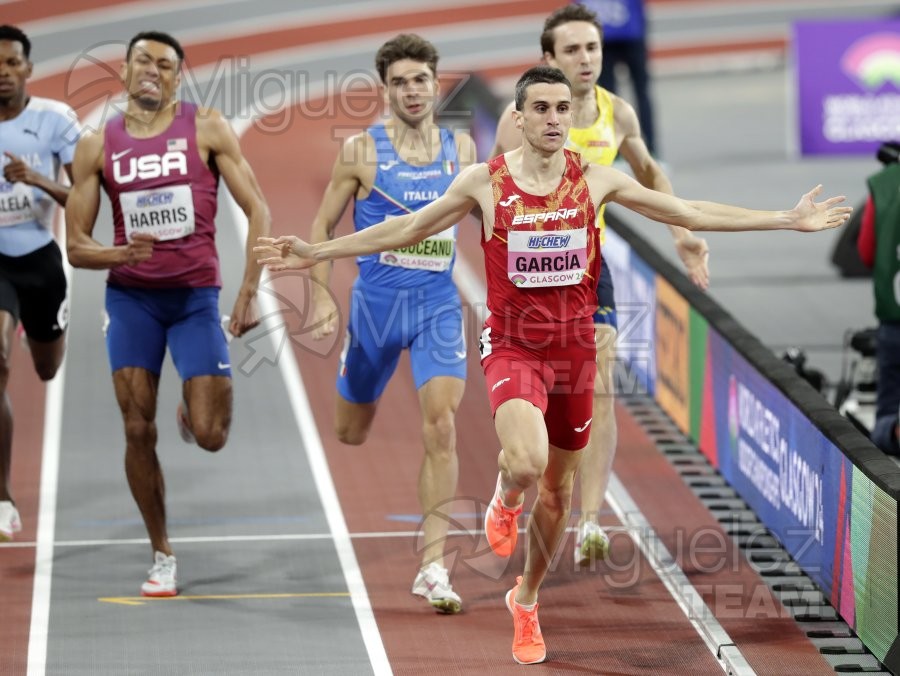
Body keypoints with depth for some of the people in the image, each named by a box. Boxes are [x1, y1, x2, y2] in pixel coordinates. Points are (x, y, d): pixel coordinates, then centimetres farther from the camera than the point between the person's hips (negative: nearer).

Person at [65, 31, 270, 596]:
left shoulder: (207, 129, -3)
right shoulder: (98, 147, 1)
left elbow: (257, 210, -4)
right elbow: (76, 247, 1)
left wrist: (250, 291, -12)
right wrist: (121, 255, -20)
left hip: (197, 295, -1)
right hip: (131, 296, 1)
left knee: (210, 437, -7)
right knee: (139, 431, -4)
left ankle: (193, 412, 32)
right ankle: (162, 555, 12)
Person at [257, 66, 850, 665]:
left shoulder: (596, 180, -2)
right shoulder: (484, 182, -6)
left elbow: (690, 213, 4)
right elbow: (407, 229, 4)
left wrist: (790, 220, 2)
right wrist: (316, 253, 3)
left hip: (574, 349, 3)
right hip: (512, 347, -3)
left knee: (558, 491, 13)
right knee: (527, 464, -30)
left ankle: (526, 599, 38)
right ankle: (505, 499, 8)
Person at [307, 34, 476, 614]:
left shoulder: (461, 148, 4)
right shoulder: (362, 151, -4)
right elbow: (323, 226, 2)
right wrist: (323, 296, -6)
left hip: (439, 305, 1)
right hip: (377, 302, -1)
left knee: (441, 426, -17)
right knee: (350, 434, 13)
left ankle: (433, 567, -15)